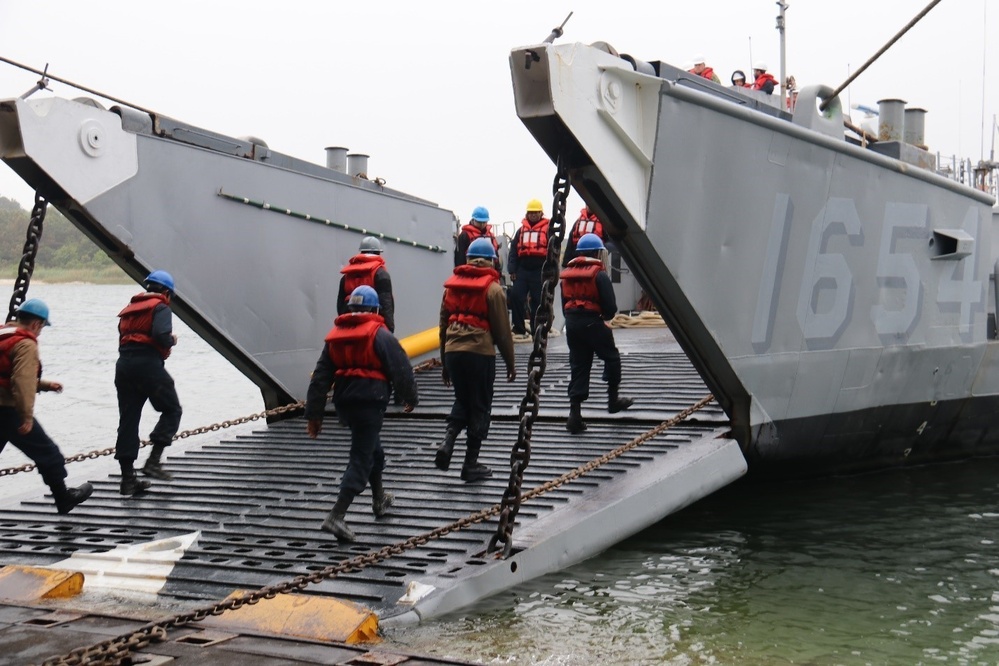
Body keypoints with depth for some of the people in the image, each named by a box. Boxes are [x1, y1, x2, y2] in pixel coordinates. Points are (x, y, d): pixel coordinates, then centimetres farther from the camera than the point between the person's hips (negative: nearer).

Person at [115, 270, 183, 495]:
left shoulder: (130, 308, 25)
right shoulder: (160, 307, 1)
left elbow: (123, 338, 19)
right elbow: (162, 336, -17)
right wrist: (172, 340, 4)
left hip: (123, 364, 7)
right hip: (148, 364, -7)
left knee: (128, 420, 6)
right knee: (172, 410, 6)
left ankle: (128, 479, 6)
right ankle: (153, 461, -9)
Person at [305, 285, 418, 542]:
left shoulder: (334, 335, 10)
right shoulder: (379, 334, -7)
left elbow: (320, 378, 9)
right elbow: (400, 367, -10)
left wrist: (314, 414, 10)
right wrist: (410, 397, 5)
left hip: (344, 402, 7)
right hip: (371, 401, -7)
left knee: (370, 447, 27)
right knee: (361, 458, -5)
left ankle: (380, 499, 42)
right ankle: (337, 516, -15)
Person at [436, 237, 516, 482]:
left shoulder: (451, 285, 10)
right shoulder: (493, 288, -4)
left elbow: (443, 325, 14)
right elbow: (502, 329, -4)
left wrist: (445, 363, 21)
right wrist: (510, 362, 6)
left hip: (453, 351, 5)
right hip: (480, 352, -4)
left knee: (462, 400, 22)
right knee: (480, 407, 6)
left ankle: (448, 442, 0)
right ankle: (471, 464, 9)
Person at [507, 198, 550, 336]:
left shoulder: (547, 229, 4)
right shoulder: (521, 230, 15)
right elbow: (513, 250, 14)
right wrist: (512, 270, 6)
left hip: (539, 271, -3)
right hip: (522, 269, 3)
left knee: (537, 300, 1)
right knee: (516, 296, -4)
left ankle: (536, 329, 9)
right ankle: (519, 328, 5)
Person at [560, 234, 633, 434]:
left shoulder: (566, 274, 11)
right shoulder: (599, 274, -9)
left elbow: (564, 304, 14)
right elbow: (610, 306, -10)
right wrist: (607, 315, 10)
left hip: (571, 322, 6)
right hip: (592, 322, -6)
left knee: (578, 366, 8)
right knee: (611, 358, 15)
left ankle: (575, 412, 1)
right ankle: (613, 399, 22)